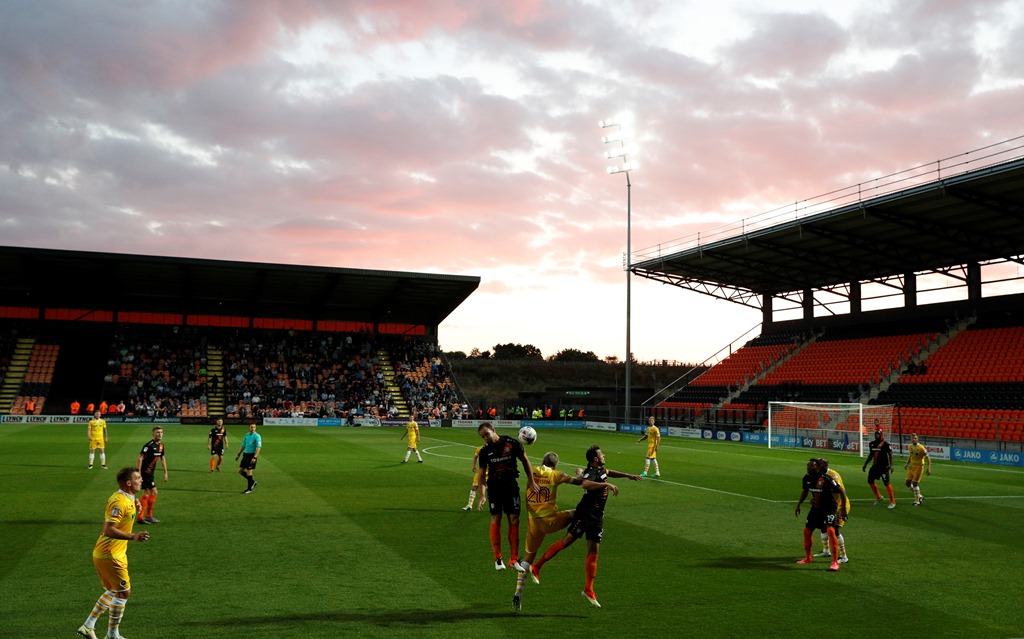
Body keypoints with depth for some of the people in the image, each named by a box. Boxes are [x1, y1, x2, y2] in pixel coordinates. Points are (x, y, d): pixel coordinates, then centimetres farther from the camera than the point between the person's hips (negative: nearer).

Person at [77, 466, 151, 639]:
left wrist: (134, 508, 6)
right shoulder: (120, 502, -22)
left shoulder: (127, 499, 8)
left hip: (115, 554, 10)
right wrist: (133, 537, -36)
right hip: (110, 556, -10)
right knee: (124, 592, -1)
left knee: (112, 592, 19)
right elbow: (109, 530, -28)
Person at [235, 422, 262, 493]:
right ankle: (252, 482, 24)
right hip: (246, 454, 7)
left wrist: (254, 458, -26)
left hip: (252, 455, -7)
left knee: (248, 471, -5)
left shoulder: (257, 436, -12)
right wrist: (238, 455, 19)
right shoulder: (247, 435, 10)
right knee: (240, 471, 8)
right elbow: (243, 445, 20)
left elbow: (259, 447, -19)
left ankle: (249, 489, 9)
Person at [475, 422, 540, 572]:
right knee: (496, 519, -5)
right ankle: (498, 558, 4)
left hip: (511, 486, 0)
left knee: (514, 520, 0)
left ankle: (514, 559, 9)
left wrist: (531, 481, 3)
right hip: (494, 488, 1)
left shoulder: (512, 443, -8)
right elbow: (481, 472, 4)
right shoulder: (485, 451, -1)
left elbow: (525, 460, 4)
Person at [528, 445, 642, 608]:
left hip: (597, 516, 8)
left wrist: (628, 475, 38)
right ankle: (536, 567, 6)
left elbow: (608, 472, 38)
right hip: (585, 513, -8)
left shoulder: (600, 469, 12)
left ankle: (588, 590, 9)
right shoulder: (591, 471, -17)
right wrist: (607, 485, -39)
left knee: (594, 552, 5)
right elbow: (585, 484, -40)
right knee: (566, 541, -7)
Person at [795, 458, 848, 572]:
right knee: (807, 531, 9)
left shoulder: (825, 479, -25)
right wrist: (798, 504, 15)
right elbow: (805, 491, 17)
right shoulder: (807, 478, -4)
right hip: (816, 508, 7)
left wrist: (843, 508, -21)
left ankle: (835, 562, -15)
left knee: (830, 531, -23)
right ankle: (808, 558, 29)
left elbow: (841, 491, -20)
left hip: (829, 508, -7)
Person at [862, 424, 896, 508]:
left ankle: (892, 502, 2)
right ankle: (878, 497, 29)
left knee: (886, 483, -7)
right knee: (870, 480, 10)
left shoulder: (885, 444, -13)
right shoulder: (872, 443, 6)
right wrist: (865, 464, 19)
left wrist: (891, 465, -20)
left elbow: (890, 455, -11)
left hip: (884, 467, -7)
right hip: (875, 466, 7)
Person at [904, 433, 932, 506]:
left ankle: (917, 501, 5)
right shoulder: (910, 447, 4)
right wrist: (907, 463, 6)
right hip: (912, 466, 7)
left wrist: (929, 468, -20)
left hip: (919, 467, -7)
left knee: (915, 483, -8)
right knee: (908, 483, 4)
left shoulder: (921, 448, -16)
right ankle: (919, 496, 22)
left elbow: (928, 458, -13)